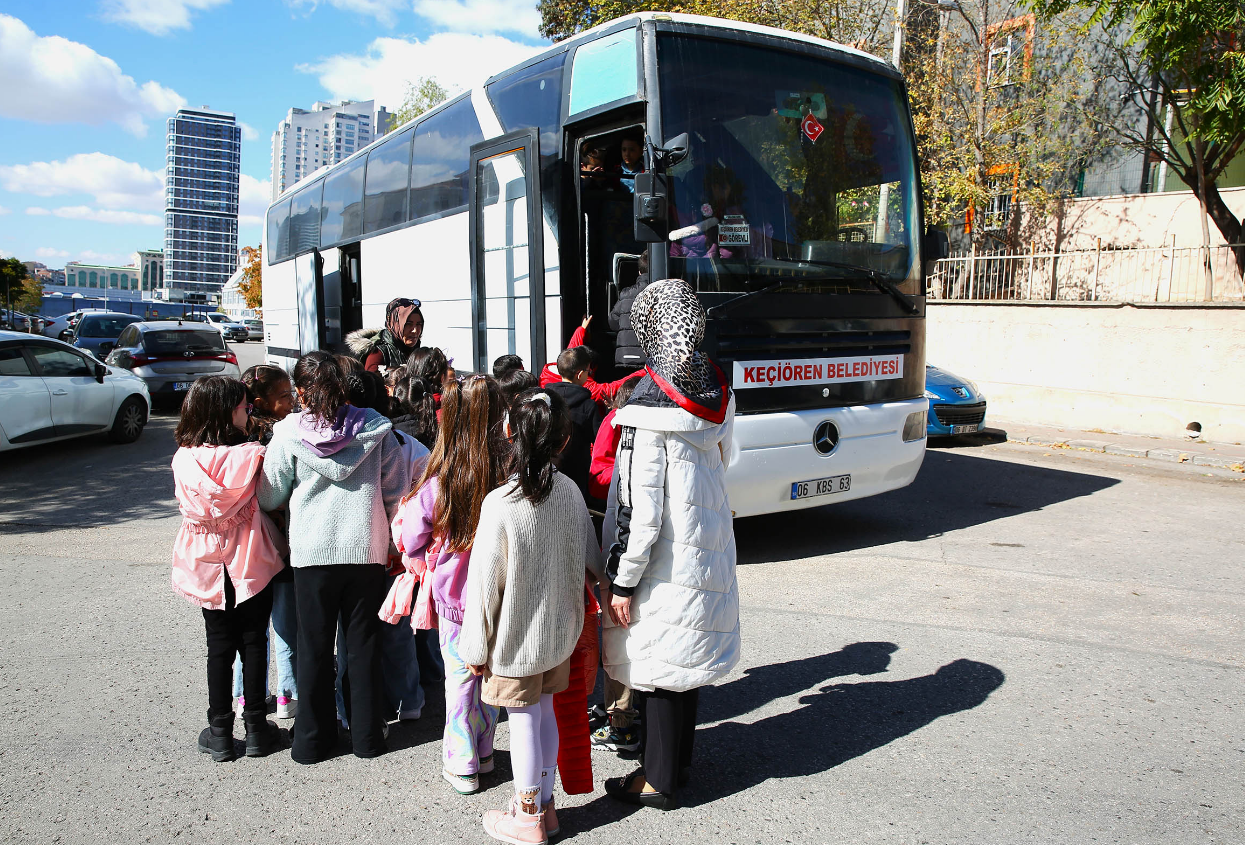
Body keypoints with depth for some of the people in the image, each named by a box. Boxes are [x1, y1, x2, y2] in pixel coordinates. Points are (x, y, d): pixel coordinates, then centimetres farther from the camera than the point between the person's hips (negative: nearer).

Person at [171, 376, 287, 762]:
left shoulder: (183, 458, -7)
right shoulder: (252, 455, -17)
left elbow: (188, 506, 6)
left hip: (207, 566, 3)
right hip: (251, 561, -2)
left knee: (219, 646, 12)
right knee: (253, 642, 10)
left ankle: (220, 732, 19)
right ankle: (256, 727, 17)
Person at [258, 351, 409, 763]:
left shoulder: (289, 434, -6)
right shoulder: (376, 428, -4)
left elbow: (270, 498, 3)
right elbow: (397, 490, 0)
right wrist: (385, 535, 13)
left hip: (312, 551, -1)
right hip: (368, 549, 1)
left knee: (314, 647, 12)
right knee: (363, 644, 12)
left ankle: (312, 739, 24)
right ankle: (367, 735, 21)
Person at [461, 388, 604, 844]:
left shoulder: (499, 504, -24)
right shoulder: (570, 492, -8)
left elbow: (484, 584, -18)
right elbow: (591, 557, 7)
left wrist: (476, 647, -6)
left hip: (516, 636, -5)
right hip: (560, 629, 6)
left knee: (523, 721, 9)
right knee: (545, 712, 20)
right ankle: (544, 803, 34)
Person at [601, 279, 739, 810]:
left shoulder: (651, 404, -21)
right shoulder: (717, 390, 2)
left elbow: (640, 506, -22)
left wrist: (621, 579, -15)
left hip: (666, 564, -8)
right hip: (709, 549, 8)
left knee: (659, 667, 6)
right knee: (686, 662, 20)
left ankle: (659, 781, 21)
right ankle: (678, 761, 36)